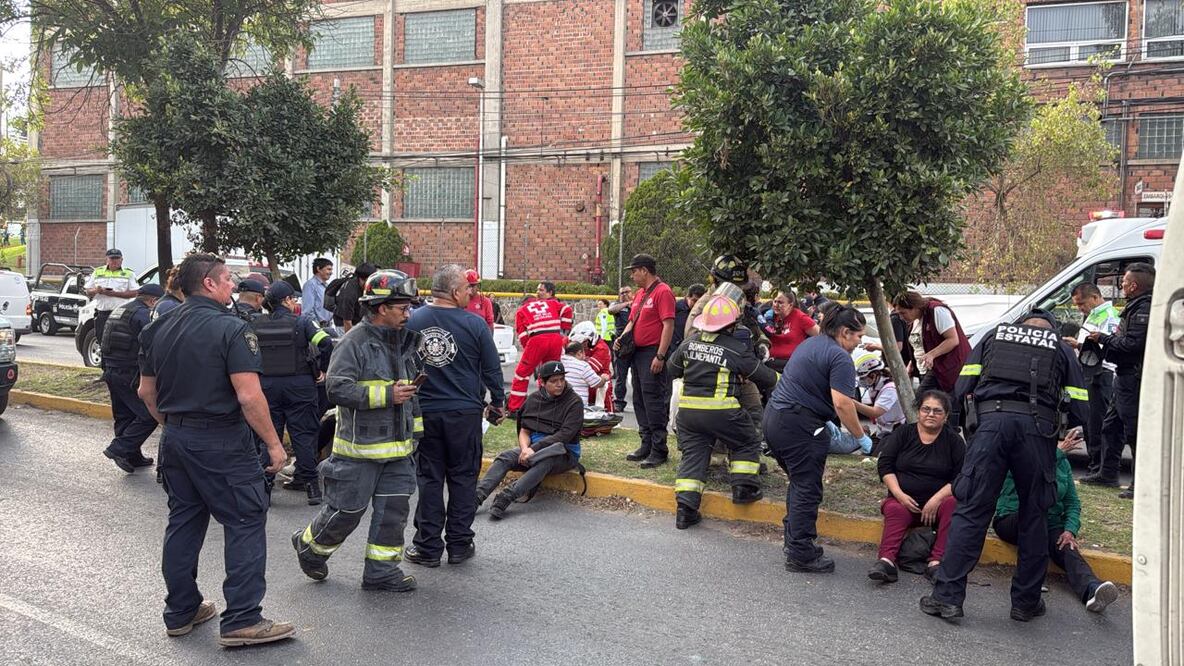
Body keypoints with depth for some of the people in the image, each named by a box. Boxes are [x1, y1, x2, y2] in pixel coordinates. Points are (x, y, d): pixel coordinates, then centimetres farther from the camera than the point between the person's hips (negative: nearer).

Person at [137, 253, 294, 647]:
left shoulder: (159, 329, 8)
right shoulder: (231, 329, -15)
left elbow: (146, 391, 15)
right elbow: (249, 396, -21)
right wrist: (274, 443, -14)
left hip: (175, 439, 8)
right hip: (221, 442, -8)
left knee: (183, 522, 17)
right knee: (245, 524, 0)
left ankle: (180, 612, 27)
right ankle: (242, 621, -1)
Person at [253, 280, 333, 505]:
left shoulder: (255, 323, 3)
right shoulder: (302, 321, -6)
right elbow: (326, 343, -16)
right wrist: (323, 369, -4)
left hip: (267, 384, 2)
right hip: (299, 385, -2)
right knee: (304, 435, 4)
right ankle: (310, 484, 4)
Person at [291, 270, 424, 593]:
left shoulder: (404, 342, 11)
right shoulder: (354, 342, -14)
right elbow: (337, 388, -24)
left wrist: (415, 430, 21)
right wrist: (386, 395, -25)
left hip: (397, 446, 7)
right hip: (360, 445, -7)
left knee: (394, 509, 6)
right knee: (347, 510, 4)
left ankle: (380, 571, 16)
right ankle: (309, 545, 31)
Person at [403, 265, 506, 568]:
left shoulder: (412, 321, -3)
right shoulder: (474, 324, -9)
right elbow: (492, 369, 0)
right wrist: (498, 402, 15)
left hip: (424, 412, 2)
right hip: (465, 412, -2)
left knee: (428, 478, 10)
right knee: (463, 478, 10)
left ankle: (428, 546, 14)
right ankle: (459, 545, 15)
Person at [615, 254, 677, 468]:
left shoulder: (662, 292, -11)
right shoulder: (640, 294, 18)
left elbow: (668, 325, -17)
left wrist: (660, 356, -22)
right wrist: (622, 338, 7)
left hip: (653, 354, -10)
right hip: (637, 352, 10)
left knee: (654, 402, -8)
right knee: (640, 402, 13)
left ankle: (659, 451, -3)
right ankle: (646, 445, 22)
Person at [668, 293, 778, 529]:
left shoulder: (690, 342, 4)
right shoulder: (738, 349, -8)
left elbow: (673, 368, 17)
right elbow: (763, 377, 4)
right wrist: (780, 379, 25)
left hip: (687, 409, 4)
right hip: (721, 411, -4)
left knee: (693, 455, 9)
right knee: (747, 442, 21)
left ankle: (685, 509, 1)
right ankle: (744, 487, 15)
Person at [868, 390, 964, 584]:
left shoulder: (954, 442, 7)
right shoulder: (902, 434, 9)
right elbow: (884, 465, 3)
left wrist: (936, 499, -17)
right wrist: (900, 495, -11)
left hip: (937, 504, 0)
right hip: (903, 501, 0)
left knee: (953, 504, -31)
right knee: (896, 510, -32)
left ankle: (936, 562, -36)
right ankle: (886, 560, -49)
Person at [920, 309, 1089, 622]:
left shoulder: (994, 336, 24)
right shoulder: (1062, 349, 24)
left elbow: (962, 389, 13)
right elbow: (1079, 411, 15)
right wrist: (1062, 435, 32)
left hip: (990, 420, 0)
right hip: (1037, 426, 1)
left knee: (971, 511, 1)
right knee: (1033, 516, 13)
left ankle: (947, 596, -1)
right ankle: (1026, 602, 19)